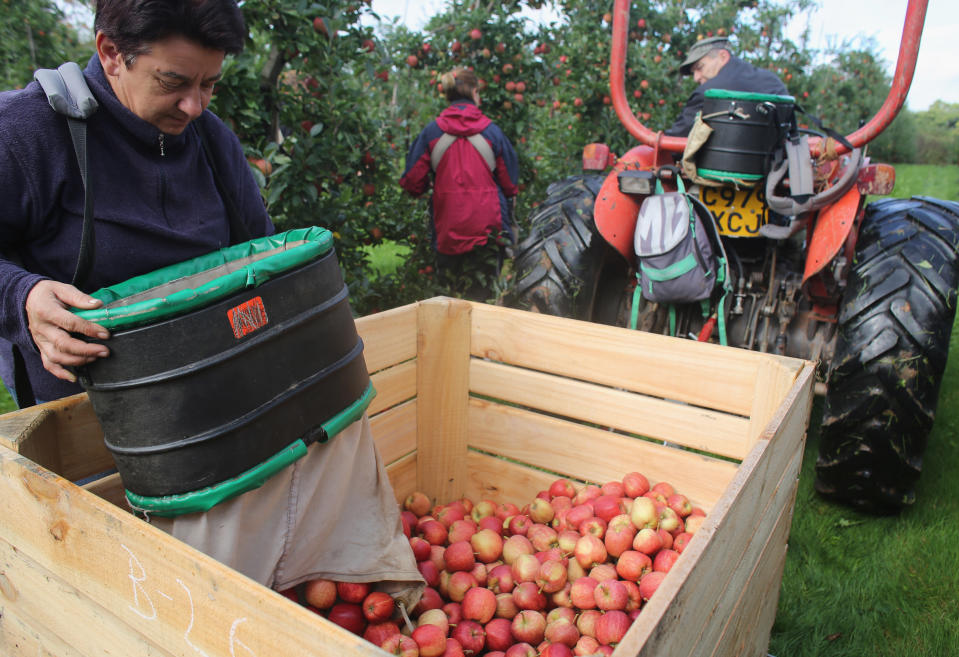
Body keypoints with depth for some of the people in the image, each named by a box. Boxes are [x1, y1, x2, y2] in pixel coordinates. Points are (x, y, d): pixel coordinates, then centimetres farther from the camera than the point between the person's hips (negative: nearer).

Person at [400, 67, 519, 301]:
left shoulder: (432, 131, -2)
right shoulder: (492, 131, -2)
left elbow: (412, 181, 0)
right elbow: (510, 184, 5)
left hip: (447, 228, 1)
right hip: (487, 227, -1)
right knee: (482, 296, 5)